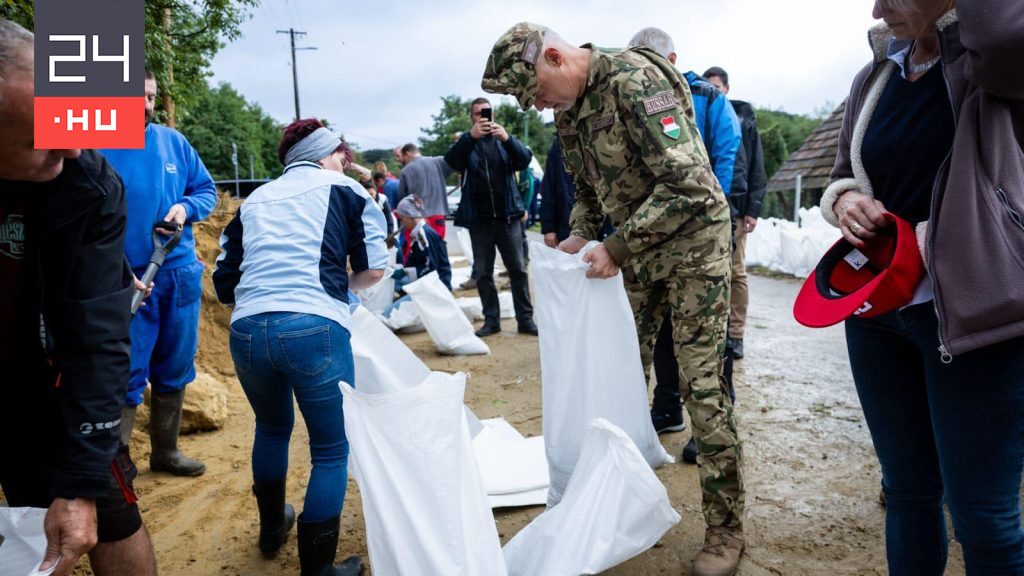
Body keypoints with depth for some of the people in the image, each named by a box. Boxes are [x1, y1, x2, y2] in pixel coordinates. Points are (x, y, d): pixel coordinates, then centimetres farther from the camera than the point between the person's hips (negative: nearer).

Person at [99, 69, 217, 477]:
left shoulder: (173, 141, 3)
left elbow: (207, 190, 11)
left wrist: (186, 207, -12)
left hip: (181, 274, 5)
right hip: (127, 281, -5)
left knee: (174, 372, 16)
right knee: (126, 378, -3)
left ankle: (165, 452, 32)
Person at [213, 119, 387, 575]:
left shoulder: (253, 201, 23)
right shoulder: (344, 189, 13)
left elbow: (224, 285, 19)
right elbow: (374, 268, 7)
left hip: (246, 331, 5)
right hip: (314, 328, -5)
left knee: (272, 428, 30)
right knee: (332, 449, 11)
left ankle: (272, 528, 49)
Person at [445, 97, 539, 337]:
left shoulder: (503, 140, 10)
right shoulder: (466, 143, 8)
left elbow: (525, 159, -7)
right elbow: (451, 161, -12)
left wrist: (507, 138, -26)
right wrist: (471, 136, -29)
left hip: (507, 215, 0)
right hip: (479, 219, 0)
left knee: (518, 269, 0)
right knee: (483, 273, 3)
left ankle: (525, 319, 5)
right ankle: (491, 319, 12)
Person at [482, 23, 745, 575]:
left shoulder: (633, 80, -22)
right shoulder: (567, 108, 5)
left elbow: (687, 183, -27)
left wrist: (617, 247, -23)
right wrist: (581, 234, -1)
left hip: (690, 239, -8)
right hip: (634, 248, 8)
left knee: (702, 384, -6)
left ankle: (725, 528, 8)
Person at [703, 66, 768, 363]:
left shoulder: (744, 119, 11)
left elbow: (757, 167, 7)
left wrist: (753, 209, -3)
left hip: (734, 205, -1)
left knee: (736, 272, 0)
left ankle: (735, 334, 7)